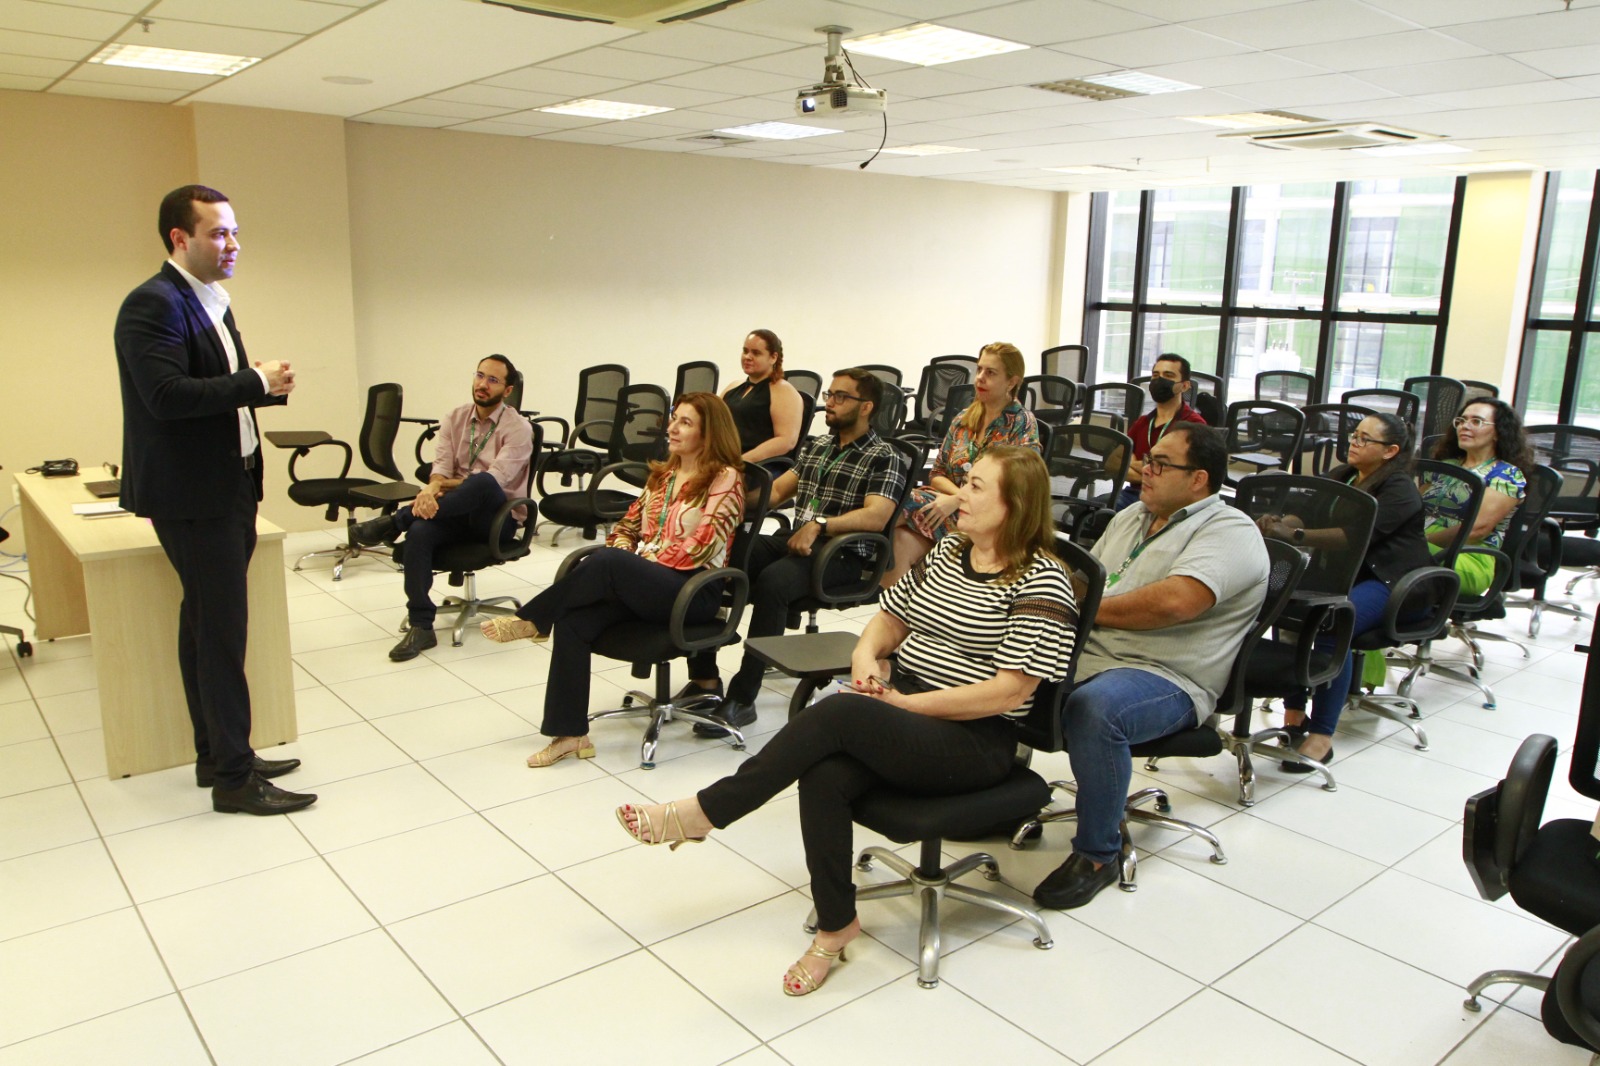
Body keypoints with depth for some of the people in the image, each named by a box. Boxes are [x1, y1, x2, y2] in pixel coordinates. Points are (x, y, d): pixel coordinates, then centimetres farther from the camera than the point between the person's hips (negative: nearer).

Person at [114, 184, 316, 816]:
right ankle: (233, 778, 3)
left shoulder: (211, 303, 16)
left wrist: (266, 387, 0)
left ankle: (217, 757, 26)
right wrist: (257, 382, -20)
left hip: (228, 488, 10)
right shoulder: (153, 304, -15)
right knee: (222, 631, -6)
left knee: (205, 626, 15)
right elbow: (167, 396, -26)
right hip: (192, 495, -10)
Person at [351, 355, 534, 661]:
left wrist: (440, 485, -14)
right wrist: (432, 488, -26)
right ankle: (420, 626, -24)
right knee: (419, 531, -30)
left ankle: (395, 521, -25)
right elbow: (440, 467, -2)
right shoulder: (455, 418, 10)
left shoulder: (518, 428, -5)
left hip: (498, 518, -4)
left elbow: (493, 480, -17)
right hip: (460, 512, 4)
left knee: (482, 482, -38)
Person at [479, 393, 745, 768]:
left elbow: (699, 548, -11)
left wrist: (632, 564, -8)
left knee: (605, 563, -33)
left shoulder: (725, 478, -1)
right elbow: (627, 526, 22)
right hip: (642, 584, 7)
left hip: (693, 588, -6)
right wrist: (625, 561, 0)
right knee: (571, 621, -21)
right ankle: (570, 733, -16)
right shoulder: (663, 474, 21)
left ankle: (532, 620, -12)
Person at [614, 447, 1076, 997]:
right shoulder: (947, 551, 13)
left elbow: (1010, 691, -17)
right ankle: (835, 925, -8)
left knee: (839, 713, -31)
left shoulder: (1041, 581, -10)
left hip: (976, 740, -6)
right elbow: (890, 618, 21)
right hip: (899, 707, 6)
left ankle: (701, 813, -19)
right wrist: (866, 654, -3)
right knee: (824, 775, -26)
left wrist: (907, 704, -16)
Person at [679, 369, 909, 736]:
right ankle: (704, 678, -14)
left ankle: (742, 699, -30)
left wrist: (819, 524, -27)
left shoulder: (883, 458, 0)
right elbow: (777, 491, 25)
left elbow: (877, 516, -16)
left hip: (841, 554, -6)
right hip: (792, 541, 7)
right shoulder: (817, 445, 22)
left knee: (772, 581, -37)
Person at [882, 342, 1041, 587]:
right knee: (899, 544, -29)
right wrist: (960, 494, -9)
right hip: (950, 506, 5)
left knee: (904, 504, -26)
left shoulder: (1023, 423, -1)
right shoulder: (964, 419, 14)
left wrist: (958, 501, -19)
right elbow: (937, 474, 14)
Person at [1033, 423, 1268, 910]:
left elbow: (1175, 602, -23)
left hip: (1164, 677, -8)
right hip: (1083, 656, 8)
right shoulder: (1130, 517, 21)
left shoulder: (1230, 532, -7)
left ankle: (1098, 855, -17)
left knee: (1094, 707, -37)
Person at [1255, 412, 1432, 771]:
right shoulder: (1340, 476, 14)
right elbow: (1305, 513, 0)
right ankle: (1294, 715, -16)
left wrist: (1294, 535, -38)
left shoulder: (1399, 489, -9)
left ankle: (1322, 737, -28)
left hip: (1389, 581, -6)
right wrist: (1276, 522, -25)